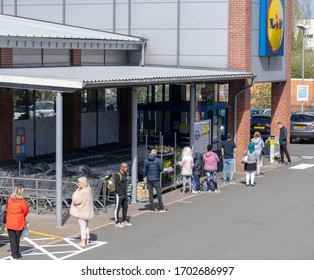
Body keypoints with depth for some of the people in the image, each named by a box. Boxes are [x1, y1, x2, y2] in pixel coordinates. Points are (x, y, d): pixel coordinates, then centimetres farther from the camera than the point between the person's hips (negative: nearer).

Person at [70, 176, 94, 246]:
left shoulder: (83, 192, -25)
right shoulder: (89, 191, 5)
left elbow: (76, 200, -24)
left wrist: (76, 191, -13)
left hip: (82, 212, -9)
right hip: (87, 212, 9)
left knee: (82, 226, -1)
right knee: (86, 226, 18)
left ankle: (83, 241, 4)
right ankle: (87, 240, 26)